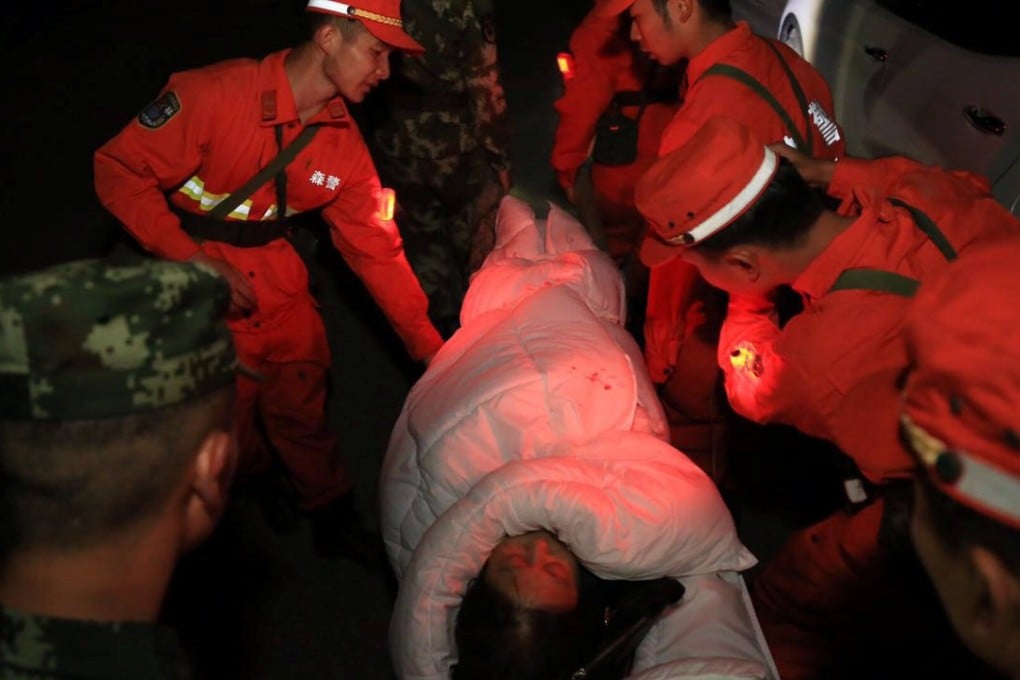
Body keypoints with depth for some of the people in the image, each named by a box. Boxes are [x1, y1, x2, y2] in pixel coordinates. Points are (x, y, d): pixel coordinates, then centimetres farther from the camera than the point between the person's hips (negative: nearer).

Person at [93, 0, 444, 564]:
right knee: (228, 417, 7)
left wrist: (430, 348, -2)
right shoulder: (214, 95, -24)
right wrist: (195, 260, -25)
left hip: (278, 277, 4)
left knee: (303, 404, 10)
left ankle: (334, 518, 33)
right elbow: (118, 171, -18)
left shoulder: (345, 143, -6)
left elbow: (376, 248, -1)